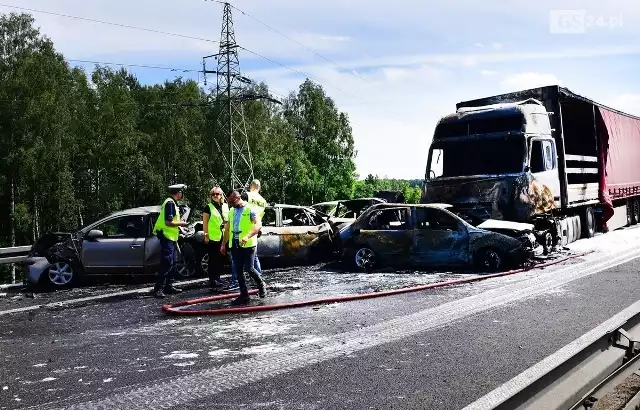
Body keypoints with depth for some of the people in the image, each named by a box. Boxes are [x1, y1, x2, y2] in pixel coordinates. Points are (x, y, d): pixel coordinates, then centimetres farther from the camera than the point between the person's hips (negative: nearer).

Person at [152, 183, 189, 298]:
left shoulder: (172, 203, 15)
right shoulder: (170, 203, -17)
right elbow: (168, 222, -22)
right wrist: (181, 223, -11)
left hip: (171, 237, 11)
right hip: (166, 237, -11)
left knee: (173, 263, 14)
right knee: (167, 264, -11)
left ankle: (169, 286, 21)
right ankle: (158, 289, -9)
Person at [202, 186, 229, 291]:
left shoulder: (225, 206, 14)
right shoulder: (208, 207, -2)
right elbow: (205, 223, -4)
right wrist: (206, 235, -10)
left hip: (223, 238, 5)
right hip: (212, 238, -5)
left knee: (220, 260, 12)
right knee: (213, 260, -2)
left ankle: (217, 279, 23)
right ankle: (212, 281, 2)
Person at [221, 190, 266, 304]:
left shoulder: (250, 210, -7)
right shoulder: (231, 212, 15)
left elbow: (258, 224, -20)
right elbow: (227, 229, 21)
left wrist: (247, 236, -33)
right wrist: (223, 244, 17)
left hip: (248, 244, -6)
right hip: (235, 244, 6)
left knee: (249, 268, -8)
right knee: (238, 271, 6)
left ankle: (261, 285, 20)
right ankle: (244, 295, 14)